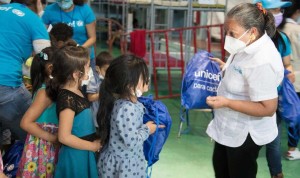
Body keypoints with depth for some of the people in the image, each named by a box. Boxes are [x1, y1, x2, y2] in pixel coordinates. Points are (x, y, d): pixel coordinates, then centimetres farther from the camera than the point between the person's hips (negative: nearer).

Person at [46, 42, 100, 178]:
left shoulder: (74, 91, 3)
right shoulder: (67, 99, -24)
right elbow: (64, 137, -24)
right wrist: (92, 146, -15)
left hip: (83, 153, 9)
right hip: (75, 155, -9)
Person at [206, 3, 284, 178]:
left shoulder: (262, 61, -33)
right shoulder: (249, 45, -4)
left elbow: (268, 108, -30)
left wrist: (226, 102, -31)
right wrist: (226, 67, 2)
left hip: (245, 132, -9)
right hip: (230, 126, 9)